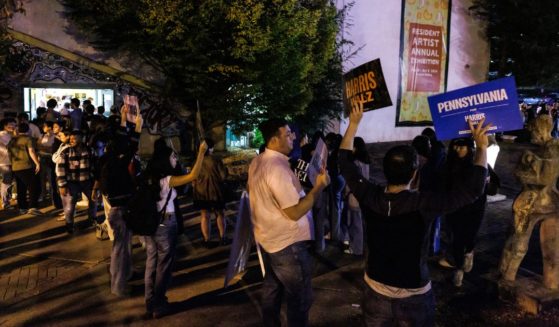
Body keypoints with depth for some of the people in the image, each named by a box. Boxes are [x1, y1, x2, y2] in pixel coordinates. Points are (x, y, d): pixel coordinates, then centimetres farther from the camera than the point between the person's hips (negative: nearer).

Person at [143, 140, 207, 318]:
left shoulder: (149, 178, 1)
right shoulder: (166, 180, -19)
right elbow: (193, 175, -26)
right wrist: (201, 152, -23)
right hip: (165, 224, -7)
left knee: (151, 262, 15)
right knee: (164, 264, 8)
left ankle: (150, 304, 26)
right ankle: (158, 306, 19)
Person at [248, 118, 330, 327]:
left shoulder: (257, 162, 3)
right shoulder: (278, 168, -27)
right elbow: (295, 212, -26)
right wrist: (319, 186, -21)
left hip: (267, 238, 10)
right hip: (287, 243, -10)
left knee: (272, 288, 23)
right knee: (300, 299, 6)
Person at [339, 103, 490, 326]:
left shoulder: (369, 198, -17)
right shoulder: (424, 205, -27)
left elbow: (345, 162, -2)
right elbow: (472, 188, -22)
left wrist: (354, 123, 3)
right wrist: (481, 147, -11)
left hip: (376, 291, 3)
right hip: (414, 297, -3)